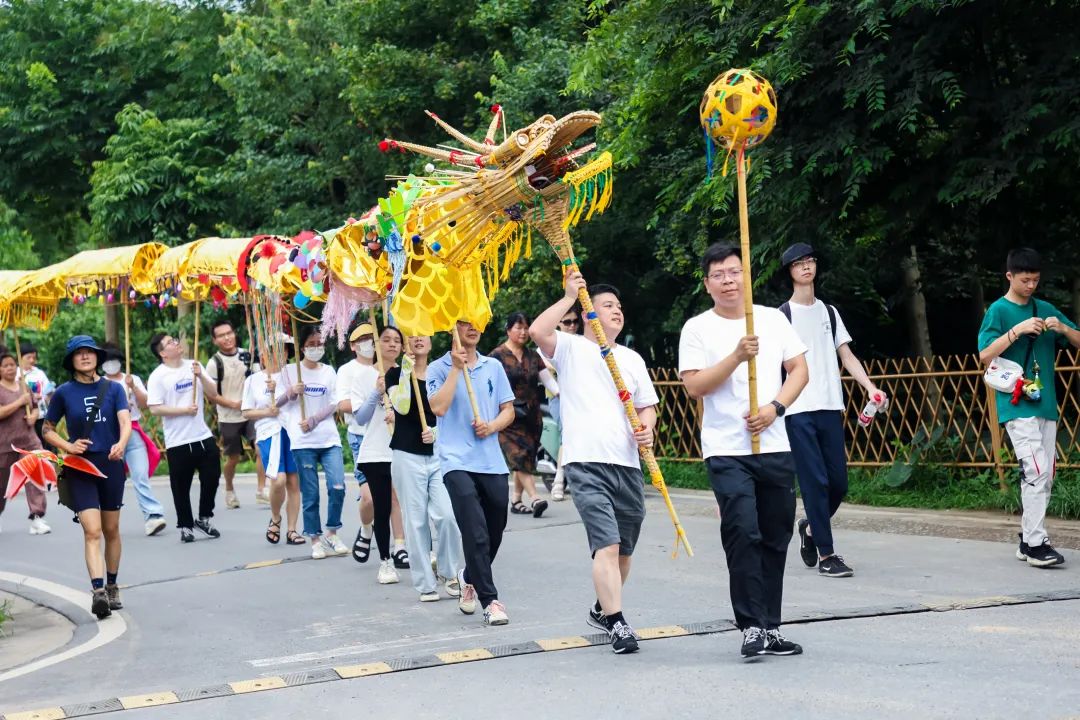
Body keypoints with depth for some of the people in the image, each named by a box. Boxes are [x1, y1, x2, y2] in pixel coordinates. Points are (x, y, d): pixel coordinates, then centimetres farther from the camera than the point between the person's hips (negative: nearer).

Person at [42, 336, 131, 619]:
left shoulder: (113, 389, 2)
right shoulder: (64, 393, 1)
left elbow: (125, 421, -9)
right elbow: (47, 428, 9)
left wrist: (121, 444, -30)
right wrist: (68, 446, -8)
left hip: (111, 465, 2)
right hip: (79, 467, -2)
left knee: (111, 530, 12)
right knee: (92, 531, -14)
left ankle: (112, 587, 28)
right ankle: (98, 592, -23)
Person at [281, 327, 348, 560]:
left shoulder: (329, 372, 11)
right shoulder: (289, 371, 6)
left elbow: (333, 405, 5)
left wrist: (313, 420, -10)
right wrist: (291, 392, -13)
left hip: (329, 438, 2)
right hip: (302, 441, -1)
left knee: (337, 486, -11)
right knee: (310, 494, 0)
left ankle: (332, 534, 7)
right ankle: (316, 540, 10)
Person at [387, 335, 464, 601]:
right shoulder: (396, 374, 3)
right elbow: (402, 407, -13)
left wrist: (437, 431, -7)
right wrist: (407, 372, -14)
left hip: (438, 454, 2)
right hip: (407, 456, -2)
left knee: (446, 515, -11)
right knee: (416, 520, 0)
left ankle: (450, 575, 6)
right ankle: (425, 584, 6)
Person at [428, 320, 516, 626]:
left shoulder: (494, 367, 14)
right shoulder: (438, 368, 3)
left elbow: (508, 410, 14)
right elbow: (439, 407, -13)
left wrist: (491, 426, -7)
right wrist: (456, 368, -11)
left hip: (493, 462, 4)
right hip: (457, 460, -4)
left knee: (494, 532, 10)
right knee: (476, 533, -13)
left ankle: (470, 577, 37)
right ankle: (490, 600, -7)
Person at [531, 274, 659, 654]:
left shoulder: (632, 359, 19)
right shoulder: (571, 348, 3)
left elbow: (647, 406, 21)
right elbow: (537, 332, -16)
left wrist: (646, 428, -1)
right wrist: (569, 296, -10)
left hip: (628, 465, 6)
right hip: (586, 464, -6)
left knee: (624, 551, 13)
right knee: (607, 545, -17)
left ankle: (602, 609, 34)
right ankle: (616, 623, -17)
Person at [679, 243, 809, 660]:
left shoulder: (773, 319, 10)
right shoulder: (697, 329, 0)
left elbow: (799, 369, 10)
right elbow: (694, 386, -9)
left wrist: (775, 407, -6)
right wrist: (737, 356, -19)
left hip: (775, 447, 4)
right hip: (726, 451, -4)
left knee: (776, 539, 8)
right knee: (742, 535, -14)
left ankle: (771, 627, 16)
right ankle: (752, 626, -9)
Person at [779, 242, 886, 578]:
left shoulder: (829, 312, 17)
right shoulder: (783, 315, 2)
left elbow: (846, 355, 14)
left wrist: (869, 386, -1)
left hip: (830, 408, 5)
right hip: (798, 410, -5)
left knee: (838, 482, 4)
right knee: (815, 481, -8)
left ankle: (811, 527, 30)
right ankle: (825, 554, -2)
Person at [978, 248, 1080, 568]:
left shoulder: (1045, 309, 14)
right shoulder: (998, 310, -1)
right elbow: (985, 354, -10)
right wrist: (1018, 330, -18)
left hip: (1046, 405, 6)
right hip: (1017, 405, -6)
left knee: (1045, 477, 6)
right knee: (1035, 471, -16)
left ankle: (1028, 538, 14)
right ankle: (1035, 543, -14)